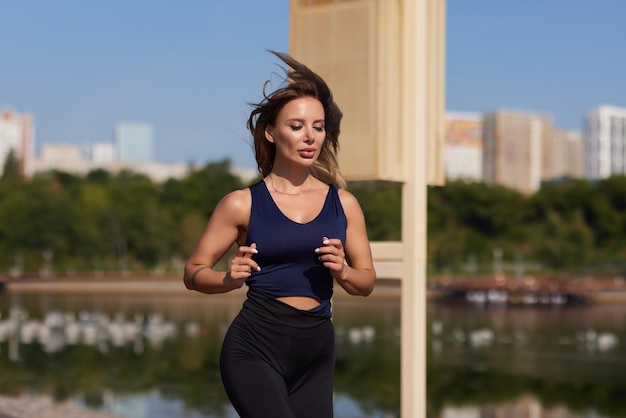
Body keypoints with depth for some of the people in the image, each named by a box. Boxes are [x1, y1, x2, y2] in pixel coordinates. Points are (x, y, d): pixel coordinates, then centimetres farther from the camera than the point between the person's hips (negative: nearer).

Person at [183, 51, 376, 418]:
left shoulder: (343, 203, 8)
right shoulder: (243, 203, -1)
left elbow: (367, 282, 13)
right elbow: (194, 272, 3)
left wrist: (342, 271, -8)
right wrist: (230, 279, -17)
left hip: (317, 350, 5)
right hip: (256, 346, -4)